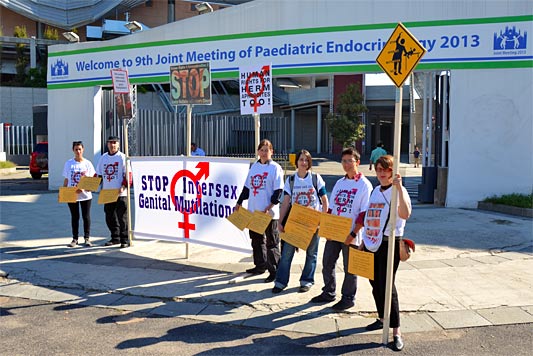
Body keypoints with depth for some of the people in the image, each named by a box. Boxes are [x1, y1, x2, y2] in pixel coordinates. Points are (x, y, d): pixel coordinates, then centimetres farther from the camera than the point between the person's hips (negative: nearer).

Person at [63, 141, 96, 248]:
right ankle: (75, 239, 17)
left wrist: (83, 188, -16)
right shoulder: (68, 163, 4)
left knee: (86, 216, 3)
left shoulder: (88, 163, 1)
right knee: (74, 217, 8)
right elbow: (66, 180, 9)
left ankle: (87, 238, 13)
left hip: (85, 195, -1)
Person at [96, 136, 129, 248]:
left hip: (120, 194, -6)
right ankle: (115, 238, 24)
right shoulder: (103, 157, 13)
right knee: (110, 217, 12)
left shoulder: (122, 157, -2)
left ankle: (125, 239, 1)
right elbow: (98, 175, 16)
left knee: (122, 217, -5)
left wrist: (123, 186, -19)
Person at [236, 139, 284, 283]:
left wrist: (269, 207, -18)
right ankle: (260, 265, 30)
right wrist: (239, 203, 14)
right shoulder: (254, 167, 12)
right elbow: (247, 187, 18)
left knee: (271, 241, 1)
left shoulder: (275, 168, -6)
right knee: (256, 239, 15)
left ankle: (274, 270, 9)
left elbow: (278, 191, -10)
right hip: (253, 211, 6)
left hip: (269, 213, -6)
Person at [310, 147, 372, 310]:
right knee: (327, 263, 13)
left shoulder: (364, 184, -9)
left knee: (349, 268, 6)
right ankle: (328, 293, 30)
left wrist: (353, 234, -17)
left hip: (350, 235, -6)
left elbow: (364, 214, -12)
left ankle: (348, 298, 22)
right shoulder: (339, 183, 11)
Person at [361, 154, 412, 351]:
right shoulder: (375, 191, 13)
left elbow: (405, 214, -30)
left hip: (389, 244, -7)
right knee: (375, 284, 14)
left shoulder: (398, 191, -9)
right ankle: (382, 319, 32)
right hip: (371, 244, 7)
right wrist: (364, 240, 18)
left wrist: (399, 188, -34)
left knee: (387, 285, -9)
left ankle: (396, 331, -2)